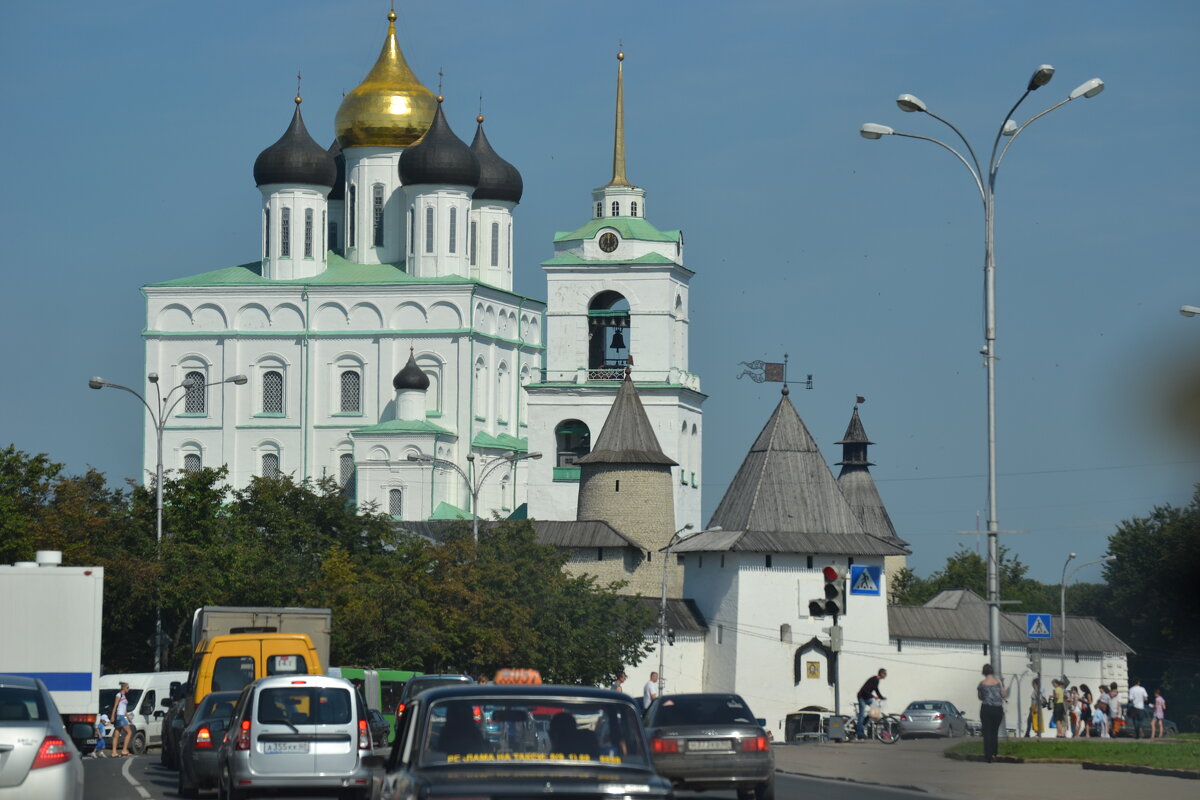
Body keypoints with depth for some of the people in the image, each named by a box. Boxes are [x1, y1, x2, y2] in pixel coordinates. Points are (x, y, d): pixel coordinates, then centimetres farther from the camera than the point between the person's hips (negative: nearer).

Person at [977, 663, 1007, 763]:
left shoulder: (982, 683, -4)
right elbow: (1004, 695, -2)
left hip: (986, 709, -2)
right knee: (995, 732, 18)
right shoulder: (998, 682, -3)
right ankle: (994, 753, 17)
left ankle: (988, 756, -5)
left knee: (987, 732, 2)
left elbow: (980, 697, 5)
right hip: (998, 709, 2)